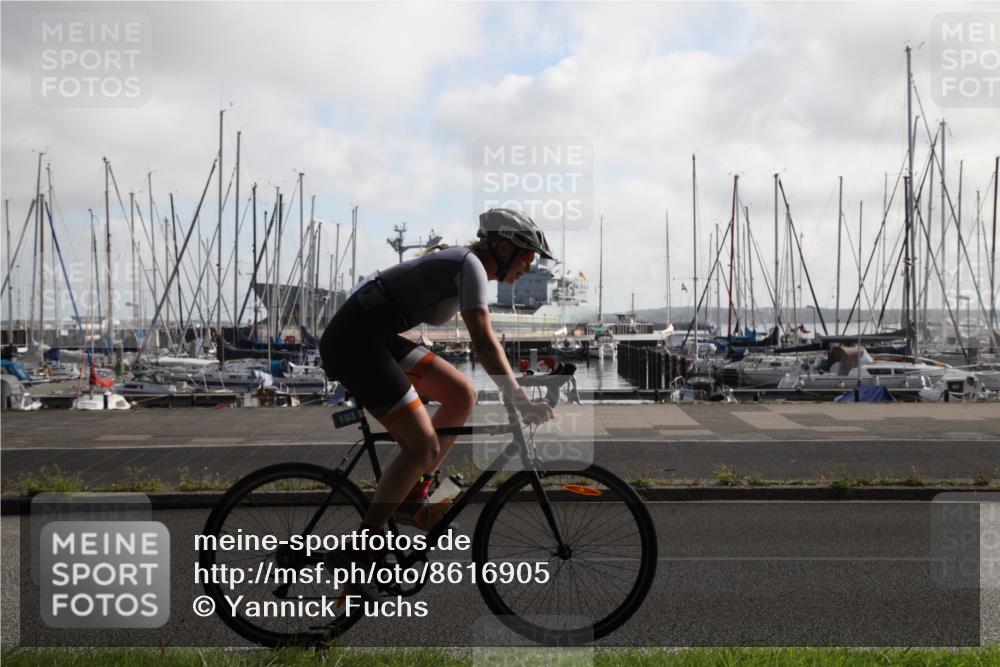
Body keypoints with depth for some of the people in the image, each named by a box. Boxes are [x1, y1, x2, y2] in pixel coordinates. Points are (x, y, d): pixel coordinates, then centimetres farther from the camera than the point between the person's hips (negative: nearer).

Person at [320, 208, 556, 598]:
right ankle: (356, 551, -4)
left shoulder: (462, 266, 18)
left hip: (374, 338, 10)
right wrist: (521, 402, -22)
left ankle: (413, 498, 14)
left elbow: (486, 344, 26)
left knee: (462, 394, 8)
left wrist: (520, 393, 26)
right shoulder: (471, 265, -11)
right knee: (424, 447, -11)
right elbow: (483, 344, -22)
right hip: (355, 341, -10)